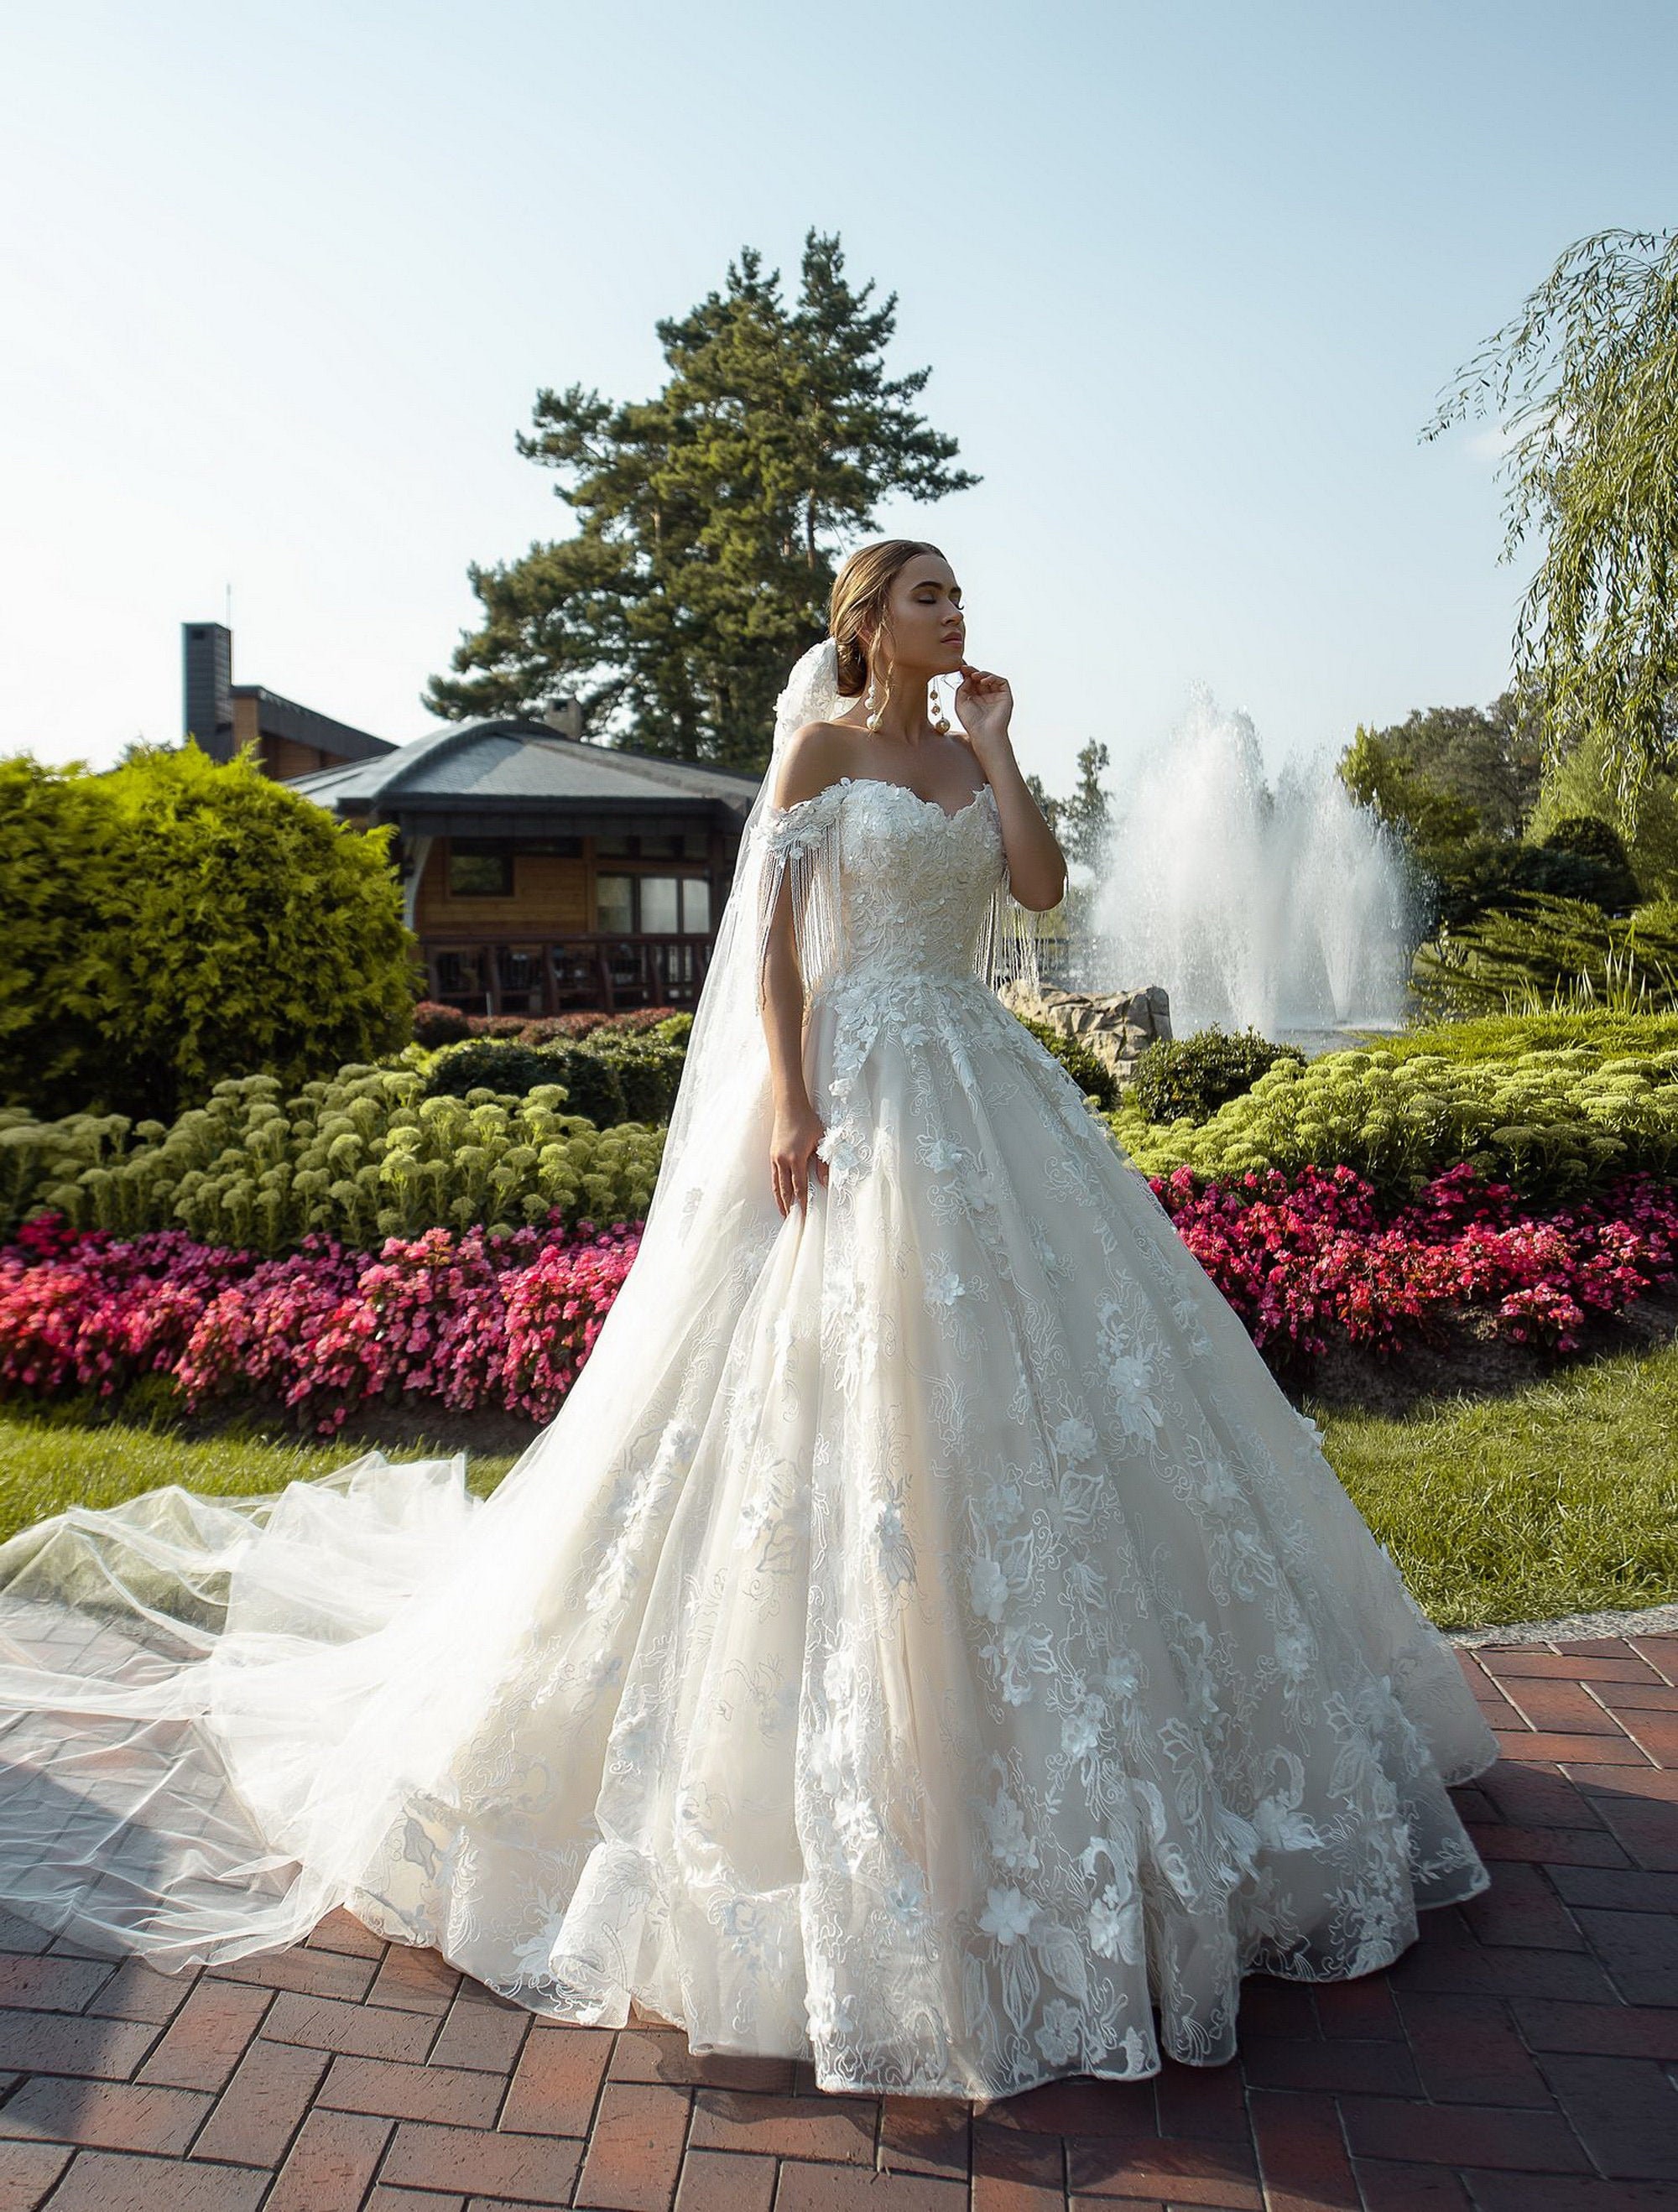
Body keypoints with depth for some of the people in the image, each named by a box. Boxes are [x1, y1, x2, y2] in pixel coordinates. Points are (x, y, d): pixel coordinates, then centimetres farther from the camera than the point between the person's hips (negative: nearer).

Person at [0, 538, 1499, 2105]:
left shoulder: (969, 753, 18)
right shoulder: (820, 743, 0)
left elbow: (1041, 887, 4)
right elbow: (771, 934, -7)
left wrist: (996, 745, 6)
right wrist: (785, 1099, -18)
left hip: (986, 1092, 7)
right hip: (857, 1083, -7)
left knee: (1032, 1380, 10)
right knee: (852, 1400, -6)